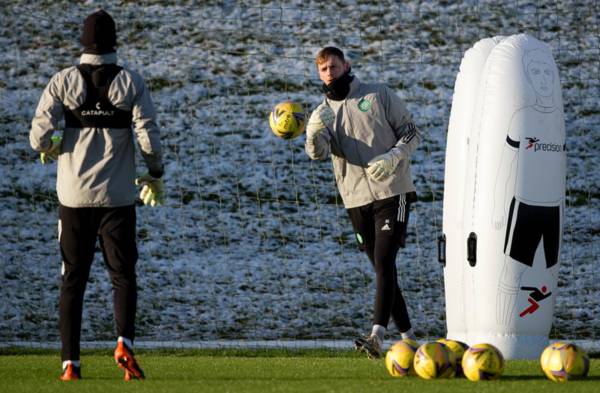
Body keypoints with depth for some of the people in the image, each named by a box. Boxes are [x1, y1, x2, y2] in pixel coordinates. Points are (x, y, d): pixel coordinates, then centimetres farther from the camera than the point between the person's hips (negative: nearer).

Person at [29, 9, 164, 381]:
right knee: (123, 275, 7)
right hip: (118, 197, -1)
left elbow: (39, 137, -8)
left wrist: (50, 150, 15)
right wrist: (156, 175, 9)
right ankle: (125, 342, -18)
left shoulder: (64, 81, -2)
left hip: (74, 196, 1)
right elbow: (149, 138, -7)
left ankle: (71, 362, 4)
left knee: (73, 280, 8)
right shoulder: (131, 82, -3)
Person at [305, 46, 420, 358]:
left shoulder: (379, 95, 3)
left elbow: (411, 132, 3)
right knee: (382, 270, 8)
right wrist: (314, 134, -33)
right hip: (357, 200, 4)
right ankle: (407, 337, 18)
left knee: (384, 263, -16)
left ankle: (377, 336, -26)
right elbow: (318, 152, -10)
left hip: (392, 193, -4)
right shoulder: (323, 113, 10)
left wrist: (392, 157, -16)